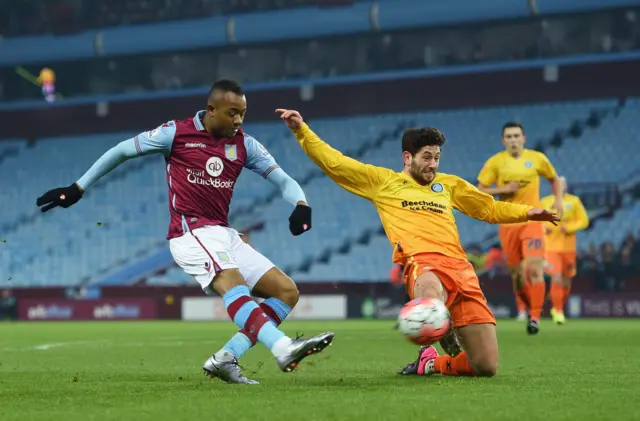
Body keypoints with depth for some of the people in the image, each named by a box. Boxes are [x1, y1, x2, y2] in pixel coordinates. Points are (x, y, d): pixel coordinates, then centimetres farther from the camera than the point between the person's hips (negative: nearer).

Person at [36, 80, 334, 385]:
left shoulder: (244, 144, 9)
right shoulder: (177, 133, -2)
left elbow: (282, 179, 6)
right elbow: (121, 152, 7)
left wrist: (301, 205, -17)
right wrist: (77, 189, 8)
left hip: (224, 236, 7)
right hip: (191, 233, -7)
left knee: (287, 291, -2)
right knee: (232, 282, -34)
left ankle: (226, 358, -6)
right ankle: (283, 349, -53)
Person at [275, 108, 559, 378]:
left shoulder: (448, 184, 31)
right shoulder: (382, 181, 20)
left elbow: (490, 209, 37)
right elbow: (333, 162, 17)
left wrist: (526, 212, 22)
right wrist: (301, 130, 8)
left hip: (460, 266, 5)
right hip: (422, 261, -5)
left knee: (486, 367, -1)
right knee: (431, 294, -48)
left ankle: (432, 362, 22)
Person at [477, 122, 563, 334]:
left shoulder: (537, 158, 3)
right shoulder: (495, 162, 1)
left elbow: (554, 179, 19)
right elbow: (479, 191, 1)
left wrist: (558, 200, 2)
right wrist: (503, 190, -13)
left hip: (532, 222, -1)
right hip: (507, 224, 1)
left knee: (535, 268, -17)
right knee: (517, 273, 6)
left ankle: (535, 317, -17)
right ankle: (526, 307, 30)